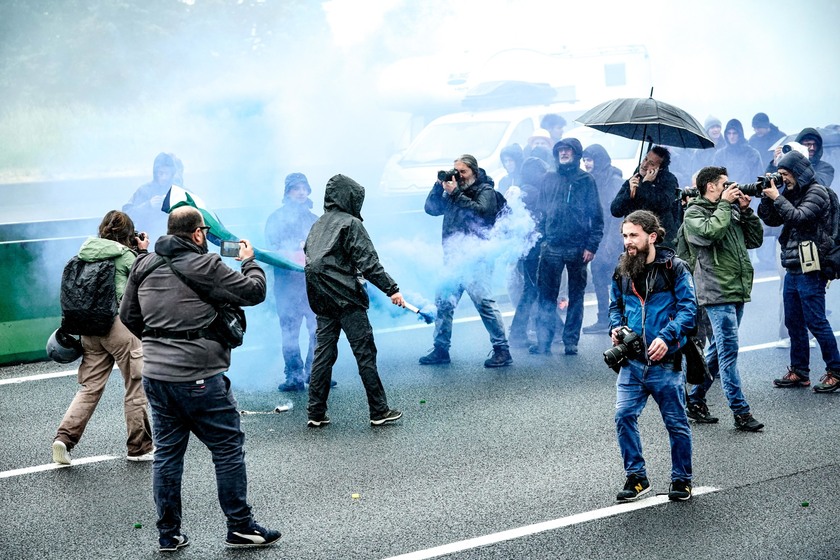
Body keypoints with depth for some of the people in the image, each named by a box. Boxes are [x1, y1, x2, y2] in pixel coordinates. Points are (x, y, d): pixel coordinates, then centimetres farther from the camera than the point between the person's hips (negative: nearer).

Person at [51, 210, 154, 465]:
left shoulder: (86, 252, 8)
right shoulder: (125, 255, -8)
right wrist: (143, 252, 7)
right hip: (121, 325, -5)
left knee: (90, 387, 9)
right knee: (137, 387, 7)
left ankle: (65, 437, -6)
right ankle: (139, 447, 13)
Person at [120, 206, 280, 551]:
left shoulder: (144, 266, 7)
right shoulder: (205, 266, -12)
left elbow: (128, 316, 15)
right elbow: (254, 291, -6)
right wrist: (249, 261, 13)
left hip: (155, 375, 7)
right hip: (199, 377, -6)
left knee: (167, 453, 13)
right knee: (228, 449, 5)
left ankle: (169, 534, 17)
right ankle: (240, 528, 11)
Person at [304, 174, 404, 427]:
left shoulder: (317, 226, 15)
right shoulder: (350, 223, -8)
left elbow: (310, 259, 16)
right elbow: (368, 262, -15)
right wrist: (391, 289, -15)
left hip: (321, 300, 7)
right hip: (346, 299, -7)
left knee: (323, 353, 9)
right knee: (365, 353, -1)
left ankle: (316, 413, 8)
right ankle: (379, 411, 2)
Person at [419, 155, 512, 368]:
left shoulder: (485, 191, -1)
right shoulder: (453, 190, 18)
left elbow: (481, 211, -19)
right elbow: (431, 209, 14)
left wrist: (455, 194, -18)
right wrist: (439, 186, 1)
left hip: (476, 258, -7)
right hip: (453, 258, 7)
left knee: (483, 301, -13)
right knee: (443, 302, 7)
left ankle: (502, 350, -10)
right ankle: (441, 348, 16)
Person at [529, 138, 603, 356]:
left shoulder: (586, 181, 3)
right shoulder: (549, 180, 11)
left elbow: (596, 217, 1)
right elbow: (540, 212, 14)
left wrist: (591, 246, -7)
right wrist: (539, 237, 2)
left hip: (577, 248, -2)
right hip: (551, 247, 2)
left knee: (576, 295, 6)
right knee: (546, 295, -2)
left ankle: (571, 341, 12)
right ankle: (543, 341, 0)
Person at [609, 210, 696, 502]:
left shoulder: (673, 268, -6)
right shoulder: (622, 271, 7)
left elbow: (688, 308, -9)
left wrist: (667, 337, -22)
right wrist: (615, 328, 2)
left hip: (665, 360, -4)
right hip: (632, 360, 4)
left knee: (676, 423, 5)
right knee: (624, 415, -7)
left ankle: (681, 479, 21)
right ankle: (636, 477, 8)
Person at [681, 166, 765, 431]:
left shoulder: (731, 210, 19)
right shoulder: (694, 213, -3)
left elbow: (756, 239, 17)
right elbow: (712, 232, -23)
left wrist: (746, 211, 7)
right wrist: (724, 204, -11)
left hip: (737, 290, 8)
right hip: (717, 291, -8)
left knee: (718, 349, 13)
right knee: (729, 350, -10)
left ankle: (695, 401, 23)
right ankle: (740, 412, -10)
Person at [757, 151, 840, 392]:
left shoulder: (816, 192, -7)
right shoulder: (791, 193, 15)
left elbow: (799, 217, -21)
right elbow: (771, 219, 14)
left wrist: (777, 197, -14)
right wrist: (766, 197, 1)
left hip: (810, 268, -8)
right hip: (792, 269, 8)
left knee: (816, 322, -8)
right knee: (794, 323, 10)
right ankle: (799, 372, 16)